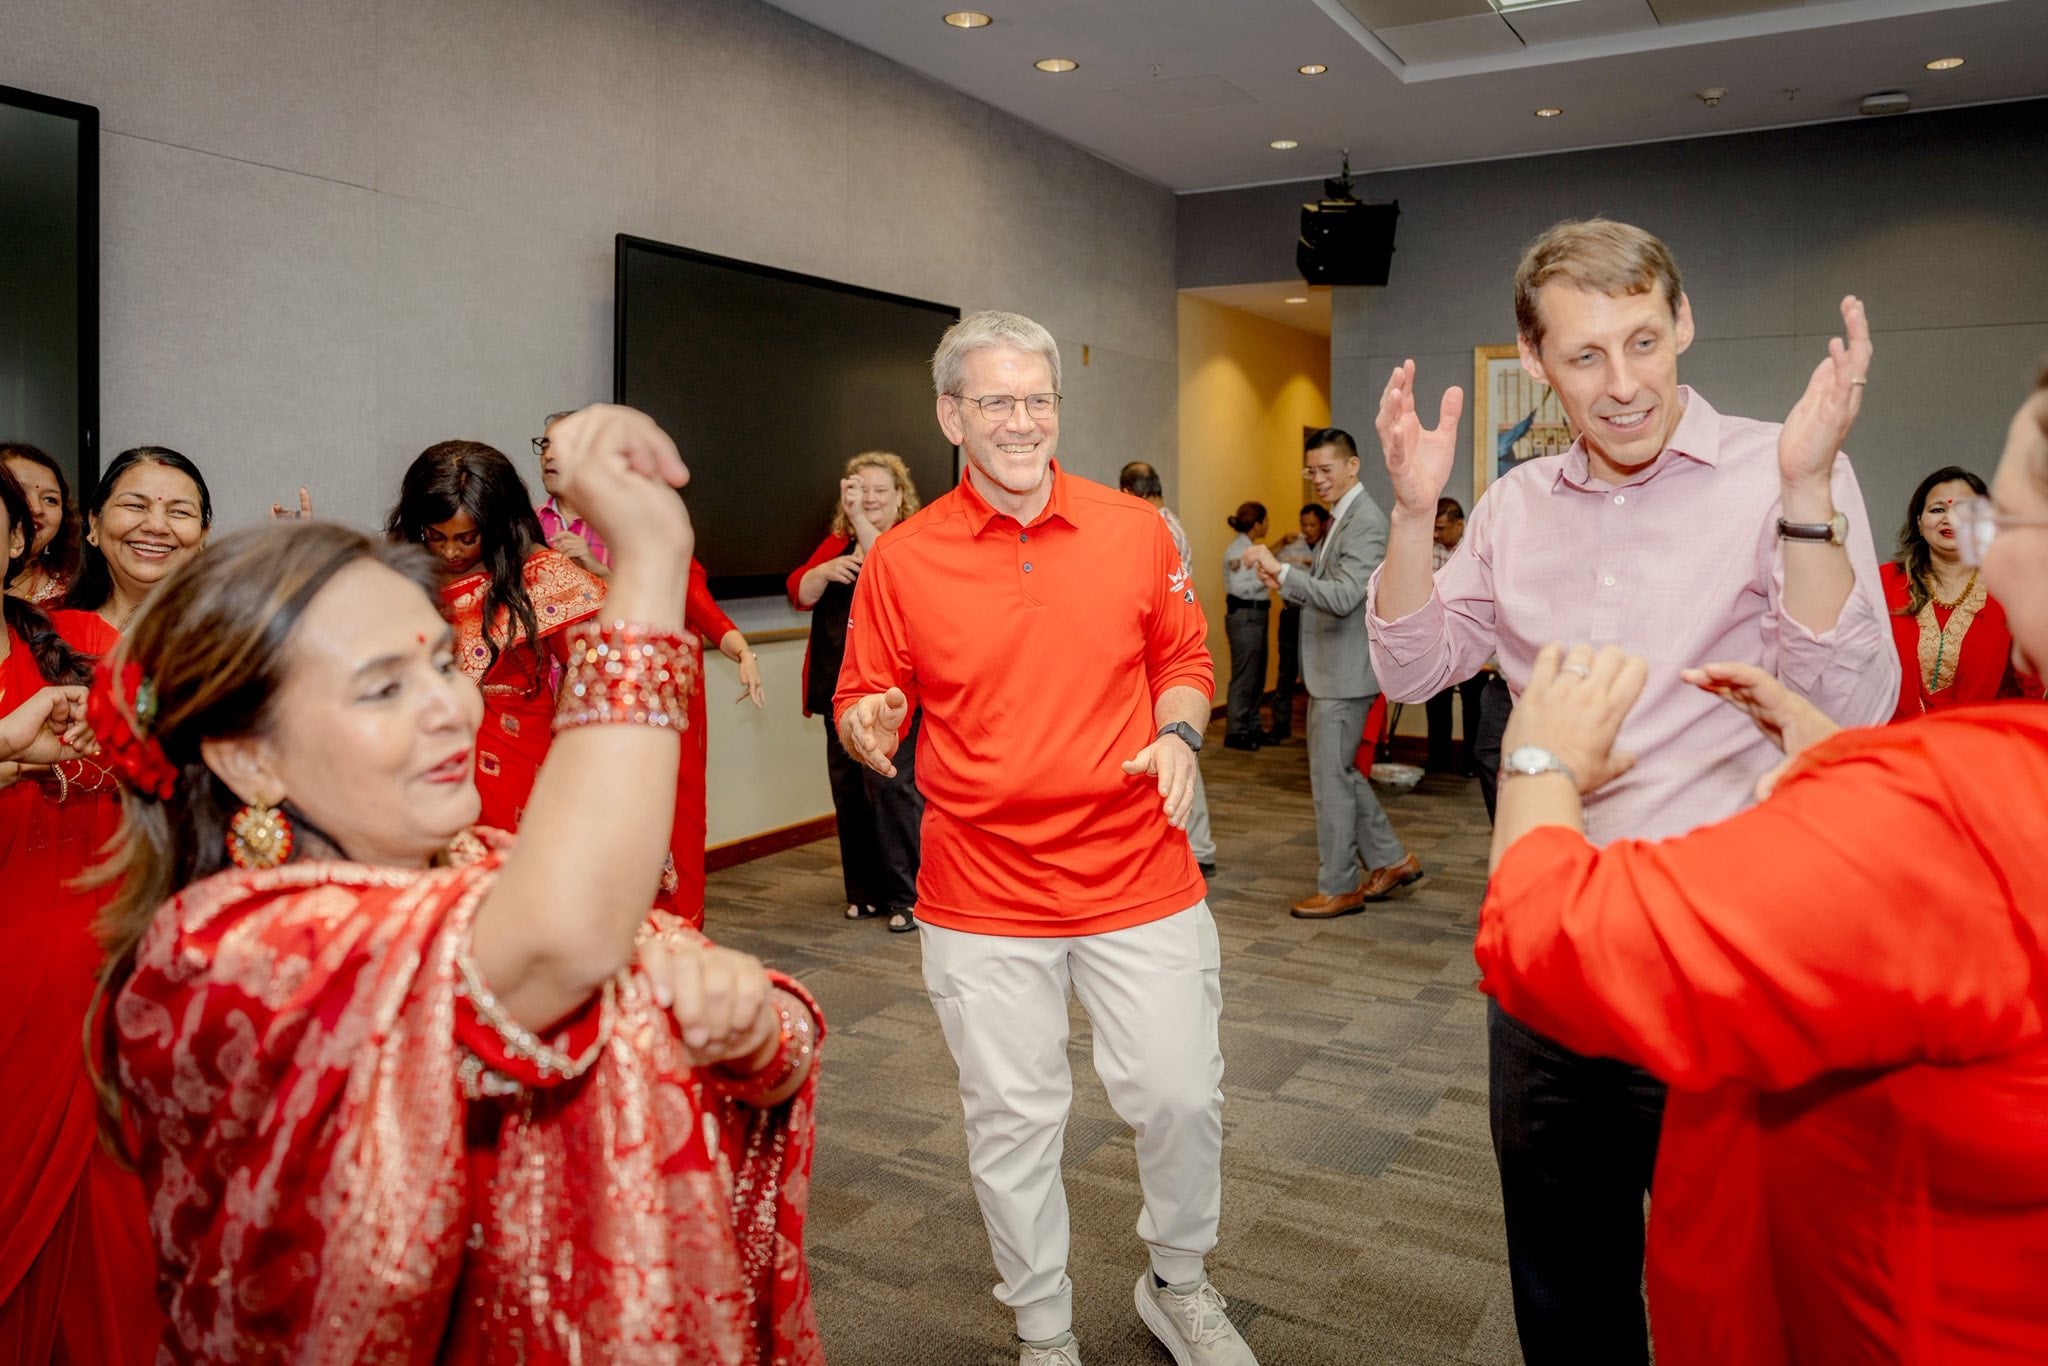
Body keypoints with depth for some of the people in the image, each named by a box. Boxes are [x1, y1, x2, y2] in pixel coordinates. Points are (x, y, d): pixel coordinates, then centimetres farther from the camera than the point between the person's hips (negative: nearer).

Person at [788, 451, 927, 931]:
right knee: (848, 788, 9)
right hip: (841, 688, 6)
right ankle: (864, 891, 21)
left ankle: (907, 896, 1)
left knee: (891, 785, -9)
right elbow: (799, 593, 5)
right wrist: (826, 571, -15)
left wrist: (860, 520, -27)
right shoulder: (836, 543, 15)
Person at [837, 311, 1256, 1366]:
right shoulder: (902, 559, -4)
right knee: (1012, 1127, 11)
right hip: (982, 900, -1)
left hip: (1140, 880, 1)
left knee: (1182, 1095, 9)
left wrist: (1178, 733, -9)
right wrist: (867, 727, -20)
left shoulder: (1136, 529, 1)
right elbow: (863, 702, 2)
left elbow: (1184, 661, 10)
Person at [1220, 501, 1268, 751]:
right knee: (1244, 676, -5)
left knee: (1257, 676, 14)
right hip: (1244, 616, -10)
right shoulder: (1237, 549, -14)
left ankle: (1251, 728, 23)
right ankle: (1236, 733, 1)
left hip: (1255, 615, 10)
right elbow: (1239, 587, -22)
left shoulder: (1247, 547, 16)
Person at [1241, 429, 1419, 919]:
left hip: (1346, 671, -10)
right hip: (1331, 669, 10)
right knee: (1340, 771, 18)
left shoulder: (1365, 522, -18)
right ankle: (1391, 859, 28)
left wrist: (1281, 570, -32)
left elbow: (1344, 597, -29)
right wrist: (1287, 586, 5)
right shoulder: (1341, 517, 15)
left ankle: (1339, 887, 11)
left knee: (1331, 777, -1)